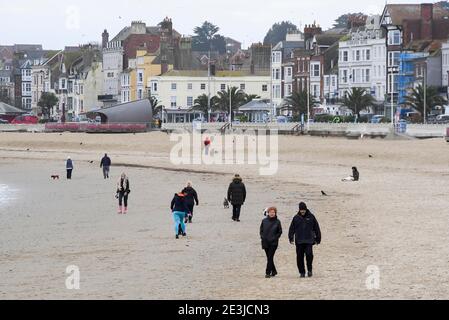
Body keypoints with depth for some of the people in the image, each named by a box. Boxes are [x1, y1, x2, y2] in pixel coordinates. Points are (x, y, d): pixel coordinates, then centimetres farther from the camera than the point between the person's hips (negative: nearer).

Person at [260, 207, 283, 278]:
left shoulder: (277, 222, -2)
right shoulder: (264, 221, 3)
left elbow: (280, 232, 5)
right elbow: (261, 230, 12)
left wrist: (275, 238, -6)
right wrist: (262, 237, -1)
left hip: (273, 243, -3)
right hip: (265, 242, 3)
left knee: (270, 257, -9)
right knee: (269, 258, 9)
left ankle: (268, 272, -7)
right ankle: (274, 271, 23)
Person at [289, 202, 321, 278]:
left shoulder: (311, 217, 4)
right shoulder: (296, 218, 7)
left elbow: (316, 228, 9)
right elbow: (292, 229, 9)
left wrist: (318, 239, 8)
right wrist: (291, 238, -2)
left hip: (309, 241, -2)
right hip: (299, 241, 2)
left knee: (309, 254, -17)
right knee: (300, 257, 1)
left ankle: (310, 270, 2)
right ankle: (302, 272, 12)